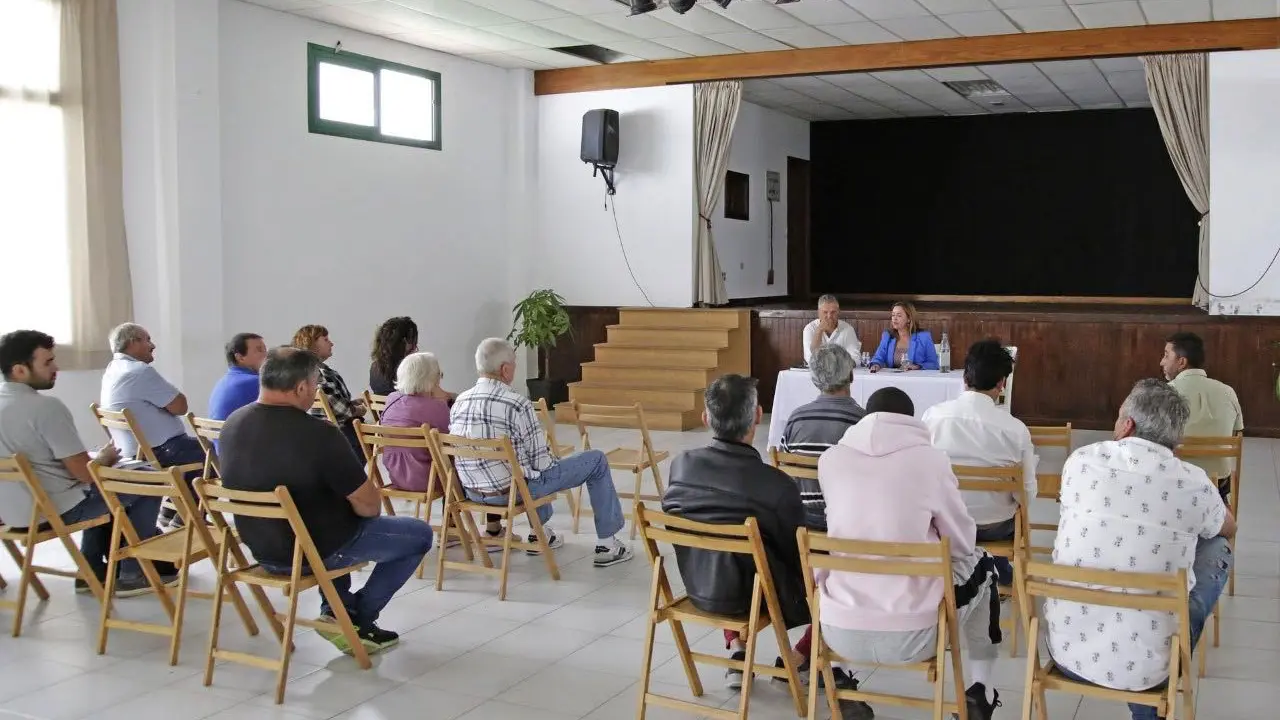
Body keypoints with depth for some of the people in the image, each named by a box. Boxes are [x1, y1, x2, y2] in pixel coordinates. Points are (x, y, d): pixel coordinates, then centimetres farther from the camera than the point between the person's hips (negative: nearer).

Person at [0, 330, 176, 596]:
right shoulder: (46, 407, -23)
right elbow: (85, 473, -20)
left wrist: (96, 456, 14)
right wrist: (105, 457, 2)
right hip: (54, 510, -9)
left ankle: (92, 570, 30)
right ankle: (134, 574, 11)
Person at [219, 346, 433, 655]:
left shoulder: (233, 424, -5)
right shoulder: (317, 434, -28)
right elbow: (368, 506, -22)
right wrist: (370, 503, 3)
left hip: (261, 548, 7)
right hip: (315, 551, -7)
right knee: (419, 534, 12)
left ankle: (335, 611, 26)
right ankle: (359, 621, 15)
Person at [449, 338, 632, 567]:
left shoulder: (459, 402, -2)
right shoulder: (517, 404, -21)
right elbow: (540, 460, -16)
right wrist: (554, 460, 8)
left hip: (473, 492, 7)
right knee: (597, 460, 8)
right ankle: (607, 544, 15)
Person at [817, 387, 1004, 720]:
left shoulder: (830, 459, 1)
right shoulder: (930, 459, -7)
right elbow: (963, 543, 4)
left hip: (839, 634, 3)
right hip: (911, 636, -2)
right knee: (981, 564, 26)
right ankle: (980, 690, 31)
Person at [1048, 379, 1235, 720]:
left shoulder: (1081, 461, -4)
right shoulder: (1193, 483, -6)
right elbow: (1229, 528, 18)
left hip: (1067, 652, 2)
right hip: (1145, 668, -2)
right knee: (1217, 550, 19)